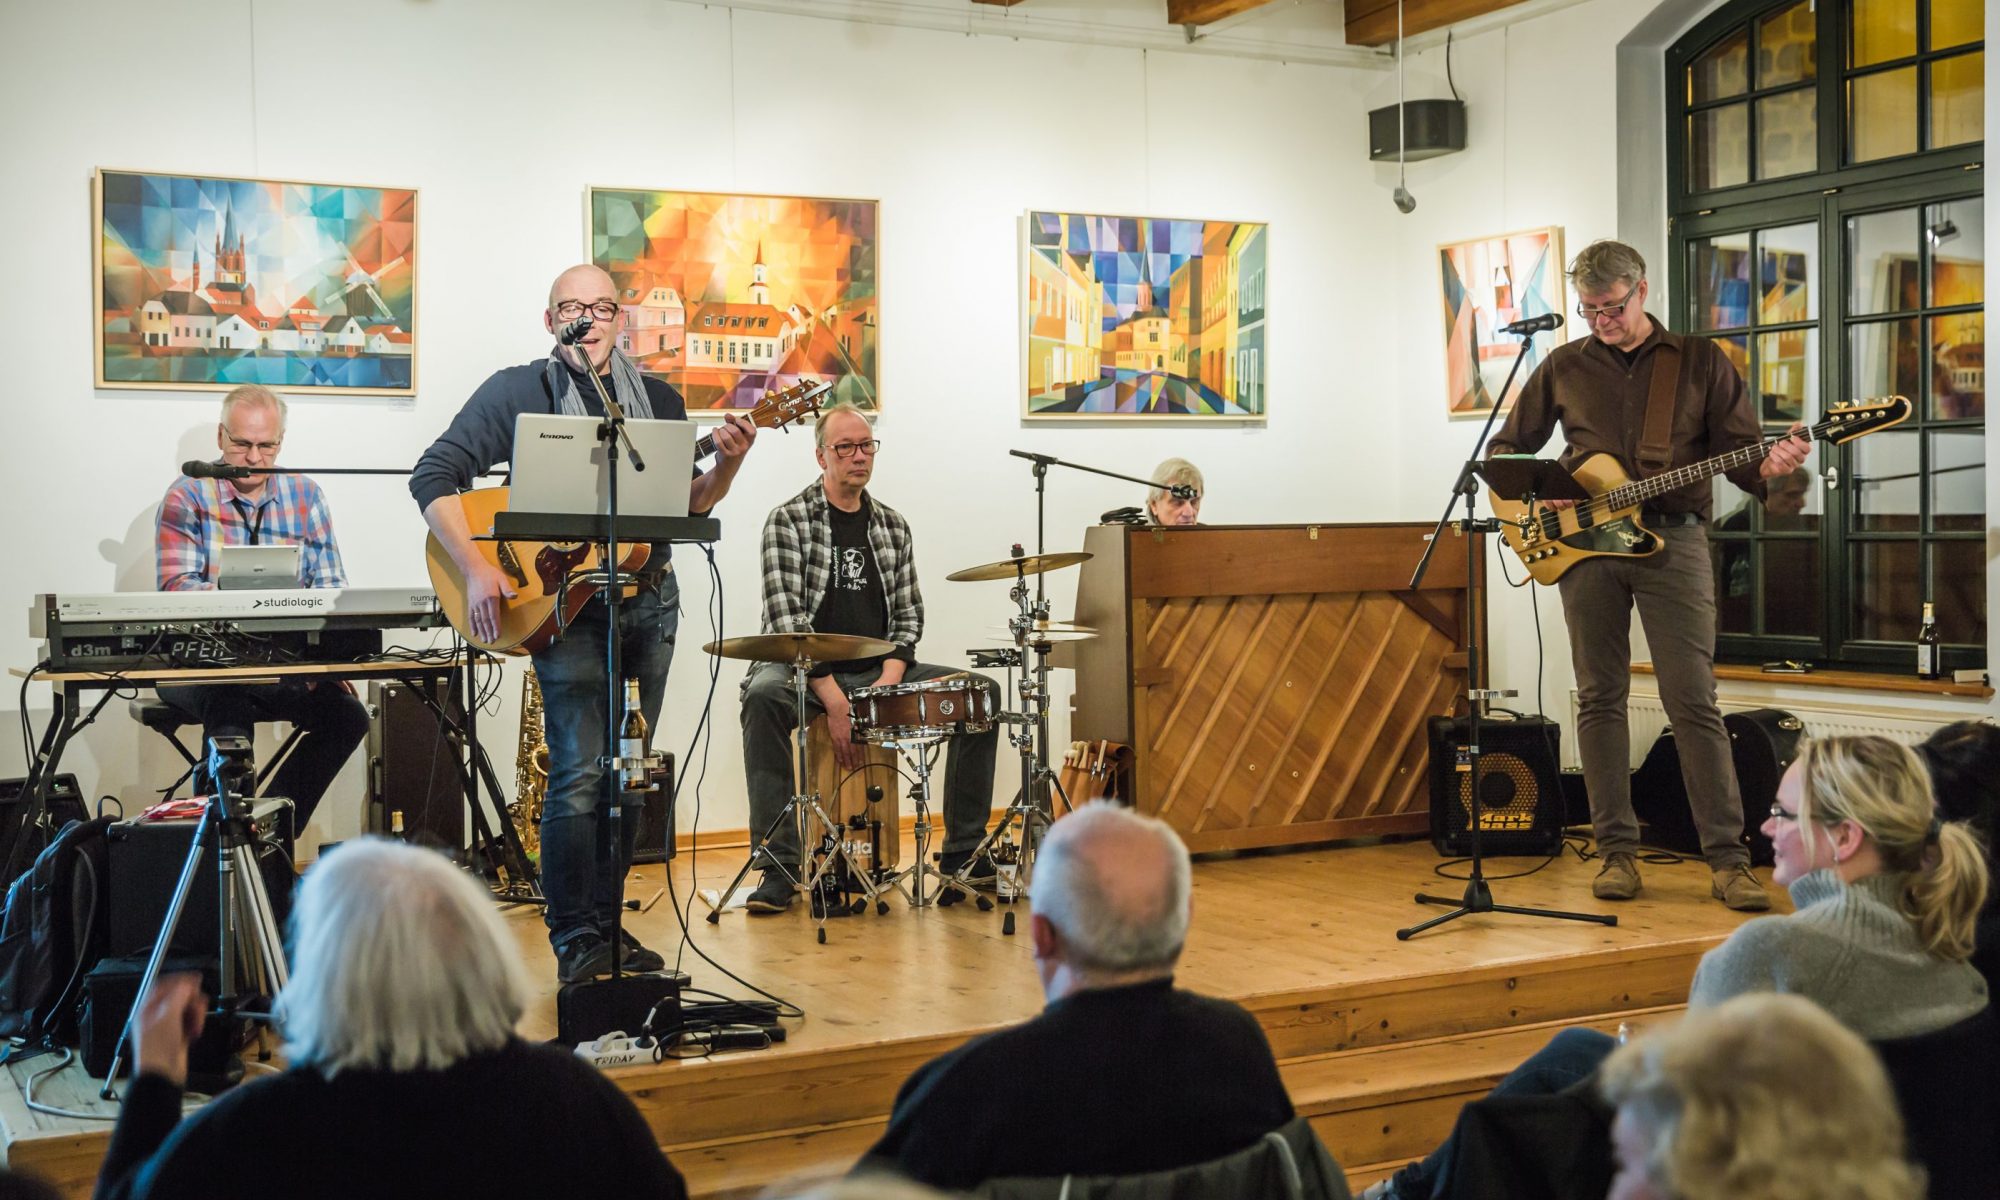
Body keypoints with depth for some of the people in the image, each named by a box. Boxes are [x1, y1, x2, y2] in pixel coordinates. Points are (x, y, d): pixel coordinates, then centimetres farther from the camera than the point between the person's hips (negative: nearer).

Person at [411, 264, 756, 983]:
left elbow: (688, 505, 13)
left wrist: (727, 464, -7)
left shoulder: (658, 400, 11)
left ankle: (607, 924, 21)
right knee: (581, 774, -11)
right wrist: (476, 570, -18)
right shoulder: (519, 392, -2)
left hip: (648, 598, 5)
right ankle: (576, 942, 0)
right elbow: (433, 477, -7)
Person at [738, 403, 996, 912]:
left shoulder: (892, 526, 12)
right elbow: (787, 618, -15)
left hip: (878, 670, 5)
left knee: (982, 692, -11)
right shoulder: (789, 520, -5)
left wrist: (889, 678, -10)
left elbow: (908, 615, 10)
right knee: (764, 695, -39)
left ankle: (963, 851, -3)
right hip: (804, 669, -5)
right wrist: (832, 698, -23)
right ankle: (779, 868, -34)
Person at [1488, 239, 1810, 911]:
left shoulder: (1700, 361, 7)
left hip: (1673, 536, -2)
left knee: (1693, 701, -7)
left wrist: (1768, 467, -18)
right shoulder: (1564, 367, 12)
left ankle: (1728, 858, -3)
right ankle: (1617, 851, 11)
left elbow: (1738, 450, 4)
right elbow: (1505, 448, 18)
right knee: (1600, 699, 3)